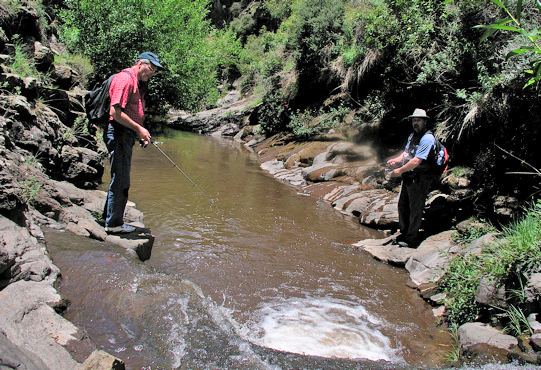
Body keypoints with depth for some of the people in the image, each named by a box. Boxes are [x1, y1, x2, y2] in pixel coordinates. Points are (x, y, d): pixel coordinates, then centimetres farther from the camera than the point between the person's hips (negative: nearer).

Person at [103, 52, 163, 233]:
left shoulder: (137, 83, 20)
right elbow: (115, 112, -22)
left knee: (120, 179, 16)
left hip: (127, 135, 11)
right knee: (120, 180, -5)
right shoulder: (125, 78, -13)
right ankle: (114, 223, 4)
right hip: (118, 134, -11)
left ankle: (109, 218, 28)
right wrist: (138, 128, -17)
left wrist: (139, 133, 11)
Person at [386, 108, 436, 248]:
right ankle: (404, 233, 33)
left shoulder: (427, 139, -18)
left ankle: (411, 239, 11)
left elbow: (416, 161, -24)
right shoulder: (412, 136, 13)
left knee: (415, 209, 0)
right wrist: (397, 160, 1)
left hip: (420, 179, -10)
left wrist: (400, 170, -16)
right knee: (403, 205, 18)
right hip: (409, 177, 10)